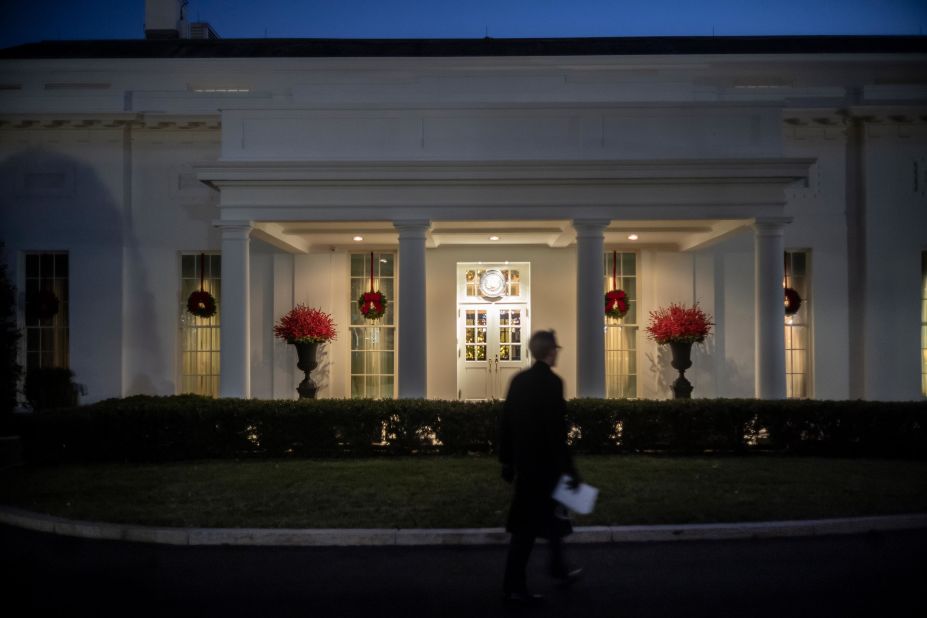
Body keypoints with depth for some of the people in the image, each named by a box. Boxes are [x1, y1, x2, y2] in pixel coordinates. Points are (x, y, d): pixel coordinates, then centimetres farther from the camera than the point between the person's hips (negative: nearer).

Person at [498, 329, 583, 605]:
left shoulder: (519, 380, 4)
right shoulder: (552, 382, -18)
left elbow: (506, 423, 7)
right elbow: (556, 431, -21)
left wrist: (507, 461, 15)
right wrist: (570, 470, -16)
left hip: (524, 461, 8)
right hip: (543, 463, -8)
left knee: (551, 515, 24)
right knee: (527, 525, -1)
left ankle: (560, 570, 37)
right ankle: (513, 587, 6)